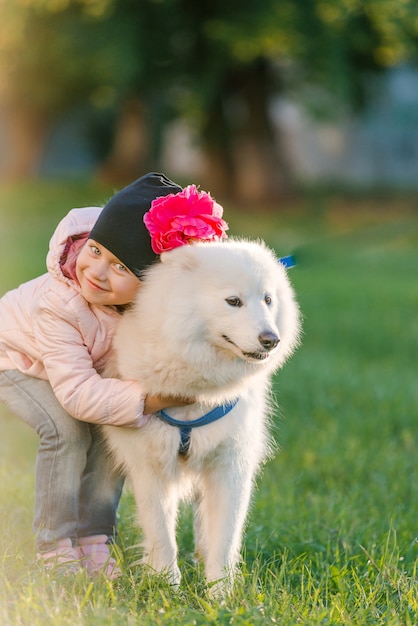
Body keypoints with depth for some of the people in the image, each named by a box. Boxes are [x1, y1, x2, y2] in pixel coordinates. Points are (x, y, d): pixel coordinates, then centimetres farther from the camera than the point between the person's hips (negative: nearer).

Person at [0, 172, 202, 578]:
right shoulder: (59, 305, -45)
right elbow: (77, 393, -47)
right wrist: (152, 399, -54)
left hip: (83, 361, 5)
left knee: (115, 431, -14)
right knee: (67, 430, -26)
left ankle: (94, 541, 1)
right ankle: (55, 549, -11)